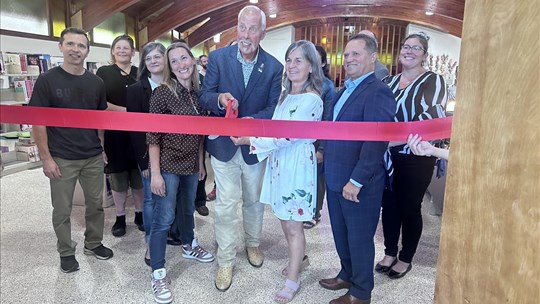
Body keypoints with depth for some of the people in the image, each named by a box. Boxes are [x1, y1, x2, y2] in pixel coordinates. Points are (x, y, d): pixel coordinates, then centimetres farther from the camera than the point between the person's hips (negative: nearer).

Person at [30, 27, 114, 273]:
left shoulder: (96, 82, 4)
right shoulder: (47, 80, -6)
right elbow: (37, 121, -7)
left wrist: (102, 146, 8)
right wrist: (46, 157, -12)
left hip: (93, 157, 4)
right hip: (61, 159, -3)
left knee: (95, 204, 14)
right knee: (62, 210, 8)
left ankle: (93, 243, 34)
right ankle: (66, 252, 26)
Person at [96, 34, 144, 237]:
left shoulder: (141, 74, 9)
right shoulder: (104, 72, 2)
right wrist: (124, 110, -17)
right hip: (114, 133, -2)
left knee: (139, 176, 7)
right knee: (118, 176, 6)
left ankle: (140, 214, 23)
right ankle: (120, 218, 21)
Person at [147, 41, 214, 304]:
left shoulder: (199, 92, 2)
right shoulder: (162, 93, -14)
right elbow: (152, 136, -15)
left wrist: (201, 162, 13)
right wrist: (155, 173, -18)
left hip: (191, 165, 6)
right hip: (168, 165, -6)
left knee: (188, 209, 24)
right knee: (163, 219, 1)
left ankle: (189, 246, 48)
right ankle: (158, 273, 15)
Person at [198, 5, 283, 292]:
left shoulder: (274, 67, -6)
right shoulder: (218, 57, -7)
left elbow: (274, 108, -6)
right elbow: (204, 96, -6)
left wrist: (251, 121, -25)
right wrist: (220, 99, -29)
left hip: (255, 145, 1)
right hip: (224, 144, -1)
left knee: (254, 201, 19)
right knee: (225, 206, 4)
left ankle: (253, 243, 44)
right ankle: (225, 261, 22)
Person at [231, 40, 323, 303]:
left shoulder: (311, 100, -18)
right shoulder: (286, 95, 10)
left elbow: (287, 136, -23)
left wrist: (249, 140, -20)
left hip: (297, 164, -8)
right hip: (279, 161, 8)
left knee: (293, 224, 4)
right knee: (284, 219, 19)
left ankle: (293, 280, 22)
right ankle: (299, 257, 43)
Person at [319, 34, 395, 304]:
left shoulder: (377, 92, -17)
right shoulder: (344, 90, 12)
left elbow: (376, 142, -24)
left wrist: (356, 181, -23)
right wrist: (324, 152, 10)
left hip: (359, 184, -8)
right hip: (335, 179, 8)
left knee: (359, 239, 9)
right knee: (340, 234, 22)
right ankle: (347, 275, 44)